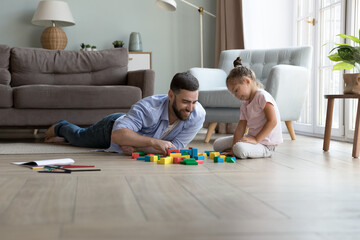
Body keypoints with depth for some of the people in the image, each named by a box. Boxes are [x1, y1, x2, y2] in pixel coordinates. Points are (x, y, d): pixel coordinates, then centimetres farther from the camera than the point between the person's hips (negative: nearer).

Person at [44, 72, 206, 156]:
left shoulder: (197, 115, -37)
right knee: (78, 138, 26)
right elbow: (118, 135, -54)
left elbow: (174, 148, -35)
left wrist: (137, 147, -42)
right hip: (114, 126, -4)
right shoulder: (148, 107, -48)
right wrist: (154, 141, -65)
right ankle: (61, 127, 60)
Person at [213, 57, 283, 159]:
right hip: (251, 138, 8)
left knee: (240, 149, -36)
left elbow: (272, 121, -23)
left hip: (266, 145, -8)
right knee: (217, 144, 5)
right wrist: (233, 148, -10)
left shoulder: (262, 96, -14)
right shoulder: (245, 105, 13)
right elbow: (240, 128, 4)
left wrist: (256, 139, -24)